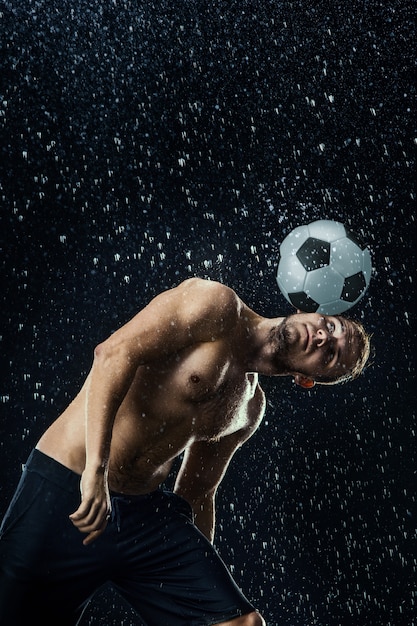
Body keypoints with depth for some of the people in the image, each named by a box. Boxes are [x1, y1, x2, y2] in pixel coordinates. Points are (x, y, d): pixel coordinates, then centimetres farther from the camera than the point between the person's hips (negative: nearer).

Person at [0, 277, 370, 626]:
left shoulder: (250, 408, 12)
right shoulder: (216, 304, -9)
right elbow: (114, 353, -22)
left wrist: (204, 573, 18)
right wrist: (96, 469, -29)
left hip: (147, 510, 6)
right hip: (68, 492, -6)